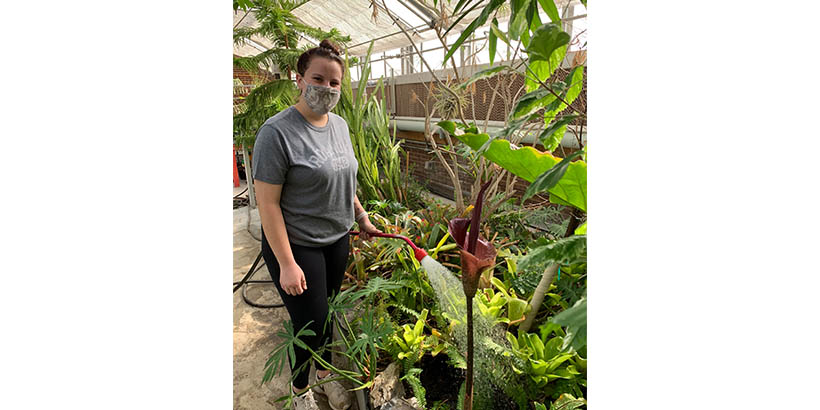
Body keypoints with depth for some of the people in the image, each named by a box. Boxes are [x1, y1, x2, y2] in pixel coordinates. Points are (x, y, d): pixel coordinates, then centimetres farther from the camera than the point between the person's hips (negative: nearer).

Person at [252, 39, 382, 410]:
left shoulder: (340, 125, 4)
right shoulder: (277, 132, -19)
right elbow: (268, 203, -19)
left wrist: (361, 217, 14)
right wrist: (287, 264, -19)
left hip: (337, 241, 6)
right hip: (298, 247, -6)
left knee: (327, 314, 21)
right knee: (309, 324, 7)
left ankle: (325, 374, 47)